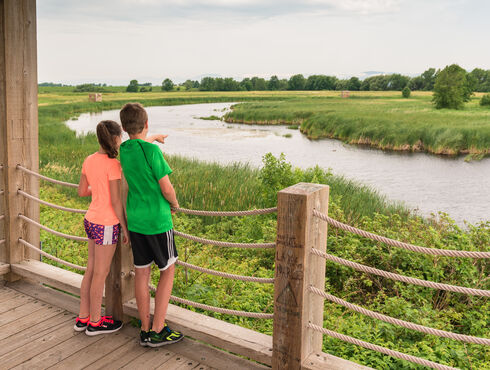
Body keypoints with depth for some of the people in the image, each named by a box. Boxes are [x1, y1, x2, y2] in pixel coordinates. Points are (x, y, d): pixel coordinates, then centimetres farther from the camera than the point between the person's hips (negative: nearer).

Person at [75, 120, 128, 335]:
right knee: (101, 273, 5)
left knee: (91, 269, 18)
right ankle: (95, 322, 19)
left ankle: (83, 317, 29)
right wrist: (125, 227, -9)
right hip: (106, 224, -8)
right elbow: (115, 201, -17)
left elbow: (81, 191, 12)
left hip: (91, 220, 8)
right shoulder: (112, 164, -18)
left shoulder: (89, 160, 5)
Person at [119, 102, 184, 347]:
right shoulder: (152, 151, -18)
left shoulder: (124, 150, 3)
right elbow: (167, 189, -15)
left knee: (141, 272, 11)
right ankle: (157, 331, 8)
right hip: (158, 220, -6)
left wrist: (154, 139, 46)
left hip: (134, 220, 6)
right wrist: (174, 204, 5)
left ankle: (145, 329, 20)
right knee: (168, 271, 7)